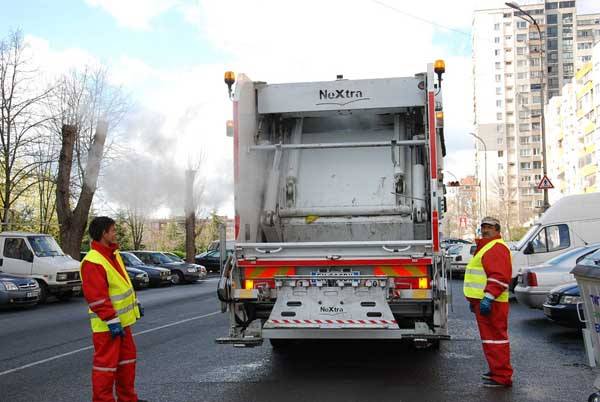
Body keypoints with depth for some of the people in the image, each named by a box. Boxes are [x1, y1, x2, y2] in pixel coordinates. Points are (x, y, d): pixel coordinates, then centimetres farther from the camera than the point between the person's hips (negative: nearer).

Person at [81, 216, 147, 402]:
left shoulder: (113, 254, 11)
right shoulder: (92, 262, -21)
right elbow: (96, 298, -24)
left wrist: (136, 304, 22)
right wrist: (112, 321, -24)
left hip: (123, 319, 10)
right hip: (107, 325, -10)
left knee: (127, 358, 18)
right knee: (106, 363, -2)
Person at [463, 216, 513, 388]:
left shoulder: (497, 247, -11)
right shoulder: (485, 247, 23)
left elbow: (499, 277, -23)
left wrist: (488, 297, -28)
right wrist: (474, 299, 29)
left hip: (490, 303, -11)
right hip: (482, 301, 11)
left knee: (495, 337, -8)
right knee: (490, 337, 17)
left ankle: (502, 377, -5)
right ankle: (497, 370, 27)